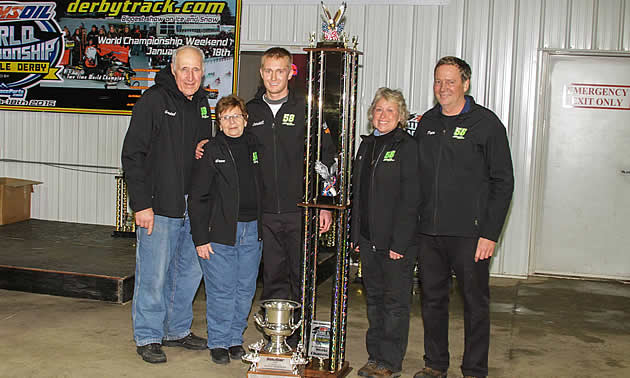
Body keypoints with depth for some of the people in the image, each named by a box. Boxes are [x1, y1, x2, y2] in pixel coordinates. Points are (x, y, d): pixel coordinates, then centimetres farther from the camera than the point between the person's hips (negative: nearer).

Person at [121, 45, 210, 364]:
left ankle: (177, 330, 30)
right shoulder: (154, 100, -9)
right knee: (154, 275, 0)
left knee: (190, 271, 14)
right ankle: (148, 337, 16)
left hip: (192, 208, 7)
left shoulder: (202, 102, 12)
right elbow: (132, 155, -11)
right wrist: (141, 204, -16)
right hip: (158, 207, -7)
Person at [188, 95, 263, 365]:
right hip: (220, 231, -4)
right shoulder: (211, 151, -4)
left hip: (252, 231, 4)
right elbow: (198, 198, -5)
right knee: (221, 290, 0)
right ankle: (218, 342, 15)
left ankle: (235, 339, 24)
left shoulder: (254, 146, 10)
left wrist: (261, 229, 12)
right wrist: (201, 238, -9)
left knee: (245, 289, 9)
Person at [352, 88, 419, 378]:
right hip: (368, 238, 7)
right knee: (374, 297, 15)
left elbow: (410, 199, -14)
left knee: (395, 301, 3)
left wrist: (399, 242, -18)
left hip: (396, 240, -7)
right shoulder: (367, 145, 13)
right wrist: (356, 234, 12)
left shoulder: (407, 147, -9)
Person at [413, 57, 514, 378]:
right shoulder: (426, 122, 11)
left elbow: (503, 182, -5)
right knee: (432, 299, 13)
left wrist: (490, 233, -11)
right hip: (428, 231, 5)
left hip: (469, 233, -4)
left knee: (475, 303, 5)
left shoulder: (486, 123, -4)